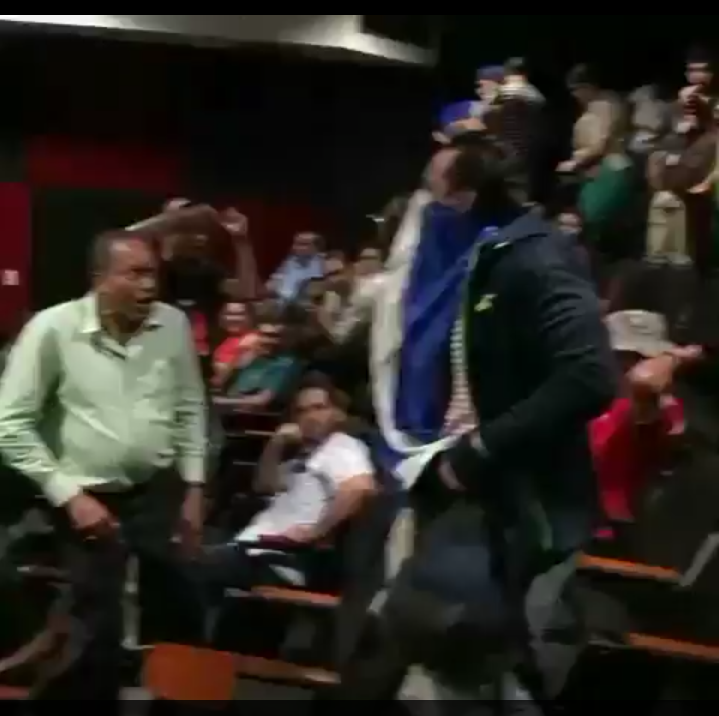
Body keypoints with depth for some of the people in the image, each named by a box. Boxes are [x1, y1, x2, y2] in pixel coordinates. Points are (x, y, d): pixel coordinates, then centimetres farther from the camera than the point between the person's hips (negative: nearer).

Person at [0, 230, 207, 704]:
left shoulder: (174, 324, -2)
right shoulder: (53, 329, -14)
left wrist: (194, 488, 8)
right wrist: (67, 495, -13)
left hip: (160, 491, 4)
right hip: (90, 499, -4)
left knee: (189, 611, 12)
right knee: (97, 633, 1)